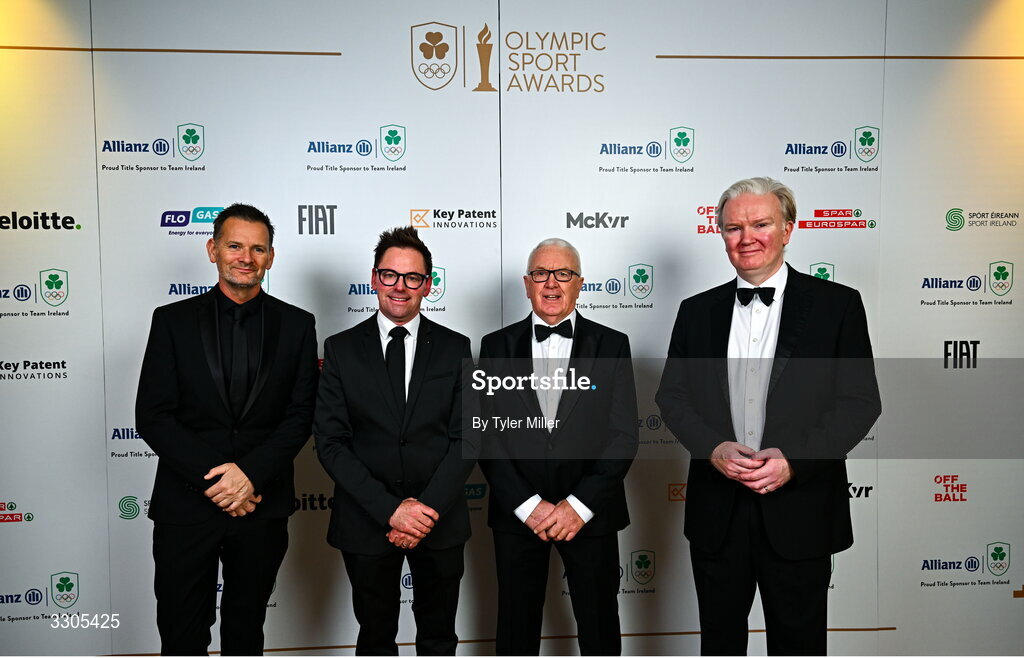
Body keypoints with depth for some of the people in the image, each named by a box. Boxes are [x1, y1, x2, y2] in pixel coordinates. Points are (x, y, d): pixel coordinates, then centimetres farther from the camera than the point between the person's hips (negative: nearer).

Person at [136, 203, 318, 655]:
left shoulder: (296, 325, 1)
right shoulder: (173, 321, 0)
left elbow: (301, 415, -3)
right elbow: (152, 417, -6)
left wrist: (250, 473, -17)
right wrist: (213, 480, -15)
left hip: (261, 504, 1)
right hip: (185, 504, 0)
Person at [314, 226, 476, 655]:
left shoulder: (455, 348, 0)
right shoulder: (341, 349, -2)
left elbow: (465, 436, -4)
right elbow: (331, 441, -8)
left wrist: (429, 508, -16)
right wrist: (390, 509, -16)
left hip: (441, 520, 1)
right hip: (366, 521, 0)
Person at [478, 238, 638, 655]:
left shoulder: (612, 345, 0)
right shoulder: (497, 346, 2)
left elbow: (624, 436, -5)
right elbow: (489, 436, -2)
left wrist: (579, 505, -13)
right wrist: (528, 505, -11)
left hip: (590, 514, 0)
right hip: (516, 513, 1)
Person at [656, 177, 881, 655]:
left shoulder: (837, 304, -2)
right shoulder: (697, 311, 6)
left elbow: (861, 401, -6)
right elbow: (672, 395, 3)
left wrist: (793, 458, -18)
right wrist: (714, 448, -14)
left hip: (799, 511, -2)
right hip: (716, 511, 2)